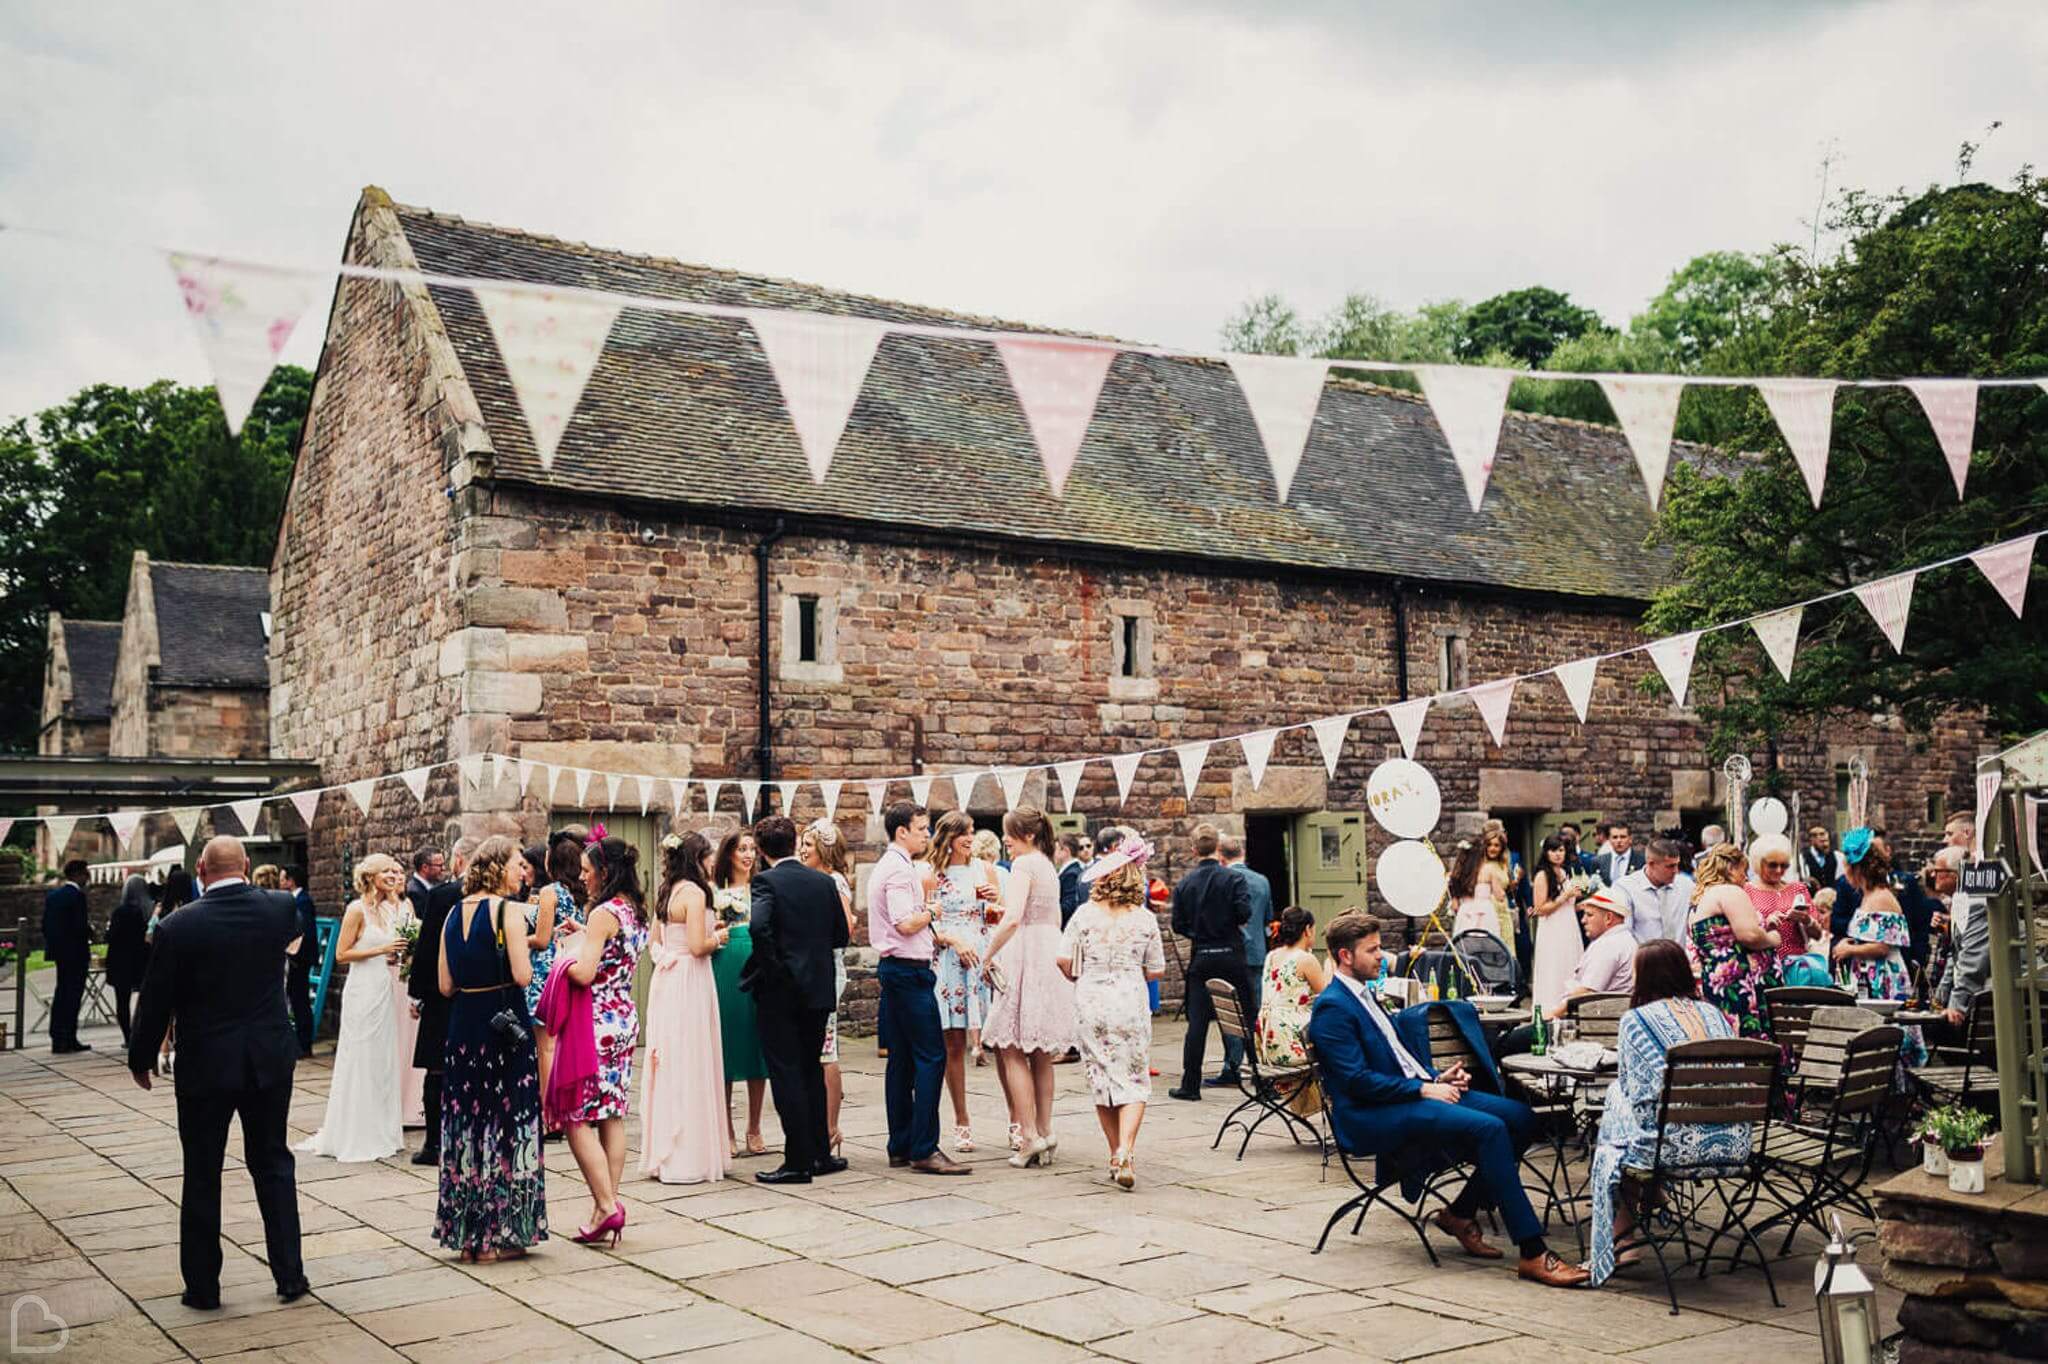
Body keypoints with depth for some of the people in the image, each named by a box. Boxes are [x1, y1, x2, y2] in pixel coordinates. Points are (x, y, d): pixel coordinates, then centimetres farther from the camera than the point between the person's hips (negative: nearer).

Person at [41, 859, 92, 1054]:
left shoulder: (52, 893, 9)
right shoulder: (77, 895, -16)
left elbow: (45, 924, 11)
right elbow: (80, 926, -21)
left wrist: (52, 943, 19)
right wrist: (90, 930, -2)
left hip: (58, 950, 8)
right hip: (75, 952, -8)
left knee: (61, 993, 15)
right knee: (73, 996, -3)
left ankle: (57, 1038, 18)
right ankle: (67, 1040, -3)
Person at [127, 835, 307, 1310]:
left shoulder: (178, 928, -14)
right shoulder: (280, 910, -6)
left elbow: (155, 1002, -6)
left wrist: (140, 1058, 9)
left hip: (205, 1067, -3)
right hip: (270, 1061, 3)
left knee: (202, 1176, 10)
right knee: (272, 1163, 14)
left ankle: (202, 1285, 18)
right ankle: (290, 1275, 16)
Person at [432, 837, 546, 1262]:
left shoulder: (453, 913, 8)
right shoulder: (508, 910, -11)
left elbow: (445, 985, 8)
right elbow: (522, 975, -18)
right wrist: (526, 947, 1)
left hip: (463, 1026, 6)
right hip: (505, 1025, -6)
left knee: (466, 1125, 12)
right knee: (506, 1124, 3)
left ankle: (467, 1234, 19)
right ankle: (499, 1235, 7)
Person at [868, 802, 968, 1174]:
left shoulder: (885, 866, 18)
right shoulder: (900, 869, -14)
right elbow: (906, 923, -21)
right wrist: (929, 911, -4)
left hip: (893, 969, 11)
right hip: (909, 971, -11)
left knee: (902, 1059, 11)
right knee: (931, 1056, -10)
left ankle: (900, 1148, 15)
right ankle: (924, 1150, -10)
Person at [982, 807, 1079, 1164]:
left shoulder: (1024, 865, -11)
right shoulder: (1048, 867, 17)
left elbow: (1013, 918, -23)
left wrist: (987, 957, -15)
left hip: (1025, 959, -9)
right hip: (1050, 957, 9)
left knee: (1011, 1050, -4)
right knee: (1040, 1054, 12)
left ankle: (1030, 1135, -9)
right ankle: (1045, 1132, 13)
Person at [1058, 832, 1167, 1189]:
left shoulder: (1085, 914, -4)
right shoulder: (1145, 919, -3)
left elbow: (1063, 959, -9)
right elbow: (1156, 970, 1)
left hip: (1090, 1003, 1)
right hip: (1131, 1003, -1)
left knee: (1101, 1077, 13)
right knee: (1134, 1080, 3)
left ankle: (1116, 1154, 18)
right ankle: (1125, 1151, -16)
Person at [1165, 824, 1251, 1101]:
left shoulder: (1184, 884, -1)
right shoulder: (1234, 878, -7)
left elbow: (1178, 925, 2)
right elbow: (1244, 913, -17)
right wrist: (1230, 923, 5)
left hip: (1200, 959, 1)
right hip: (1231, 956, -1)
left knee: (1197, 1023, 2)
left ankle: (1190, 1084, 4)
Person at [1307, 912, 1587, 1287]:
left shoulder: (1365, 995, 20)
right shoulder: (1332, 1009, -11)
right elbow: (1357, 1080, -19)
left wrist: (1437, 1076, 8)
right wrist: (1424, 1088, -16)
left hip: (1415, 1093, 10)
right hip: (1374, 1117, -10)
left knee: (1519, 1117, -3)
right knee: (1489, 1128, -27)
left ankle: (1461, 1213, 6)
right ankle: (1533, 1255, -25)